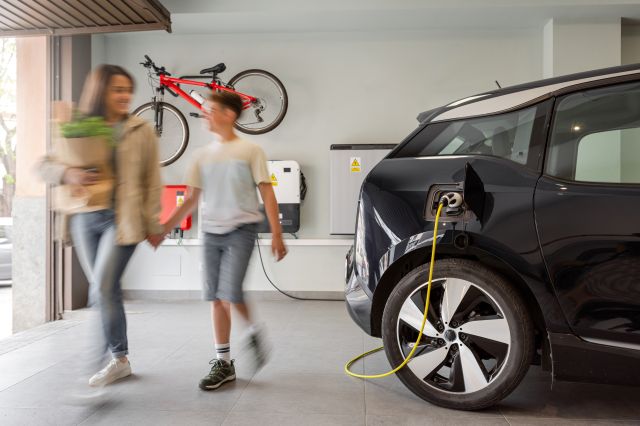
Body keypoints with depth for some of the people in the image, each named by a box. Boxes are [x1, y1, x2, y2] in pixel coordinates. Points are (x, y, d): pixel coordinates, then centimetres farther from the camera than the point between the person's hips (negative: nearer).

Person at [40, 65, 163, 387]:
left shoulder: (141, 131, 1)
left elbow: (152, 182, 2)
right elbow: (46, 166, 9)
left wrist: (153, 224, 1)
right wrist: (68, 174, -13)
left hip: (122, 218, -4)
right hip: (84, 219, 4)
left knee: (104, 288, -10)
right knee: (100, 289, 12)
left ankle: (119, 358, 6)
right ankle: (110, 343, 29)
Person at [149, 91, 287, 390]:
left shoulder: (250, 151, -2)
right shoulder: (202, 155, 11)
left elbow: (267, 194, -4)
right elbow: (192, 199, 14)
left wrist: (276, 235, -10)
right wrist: (163, 230, 9)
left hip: (240, 231, -5)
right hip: (211, 232, 5)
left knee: (229, 293, -16)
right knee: (216, 298, 5)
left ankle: (254, 332, 15)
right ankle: (223, 362, 16)